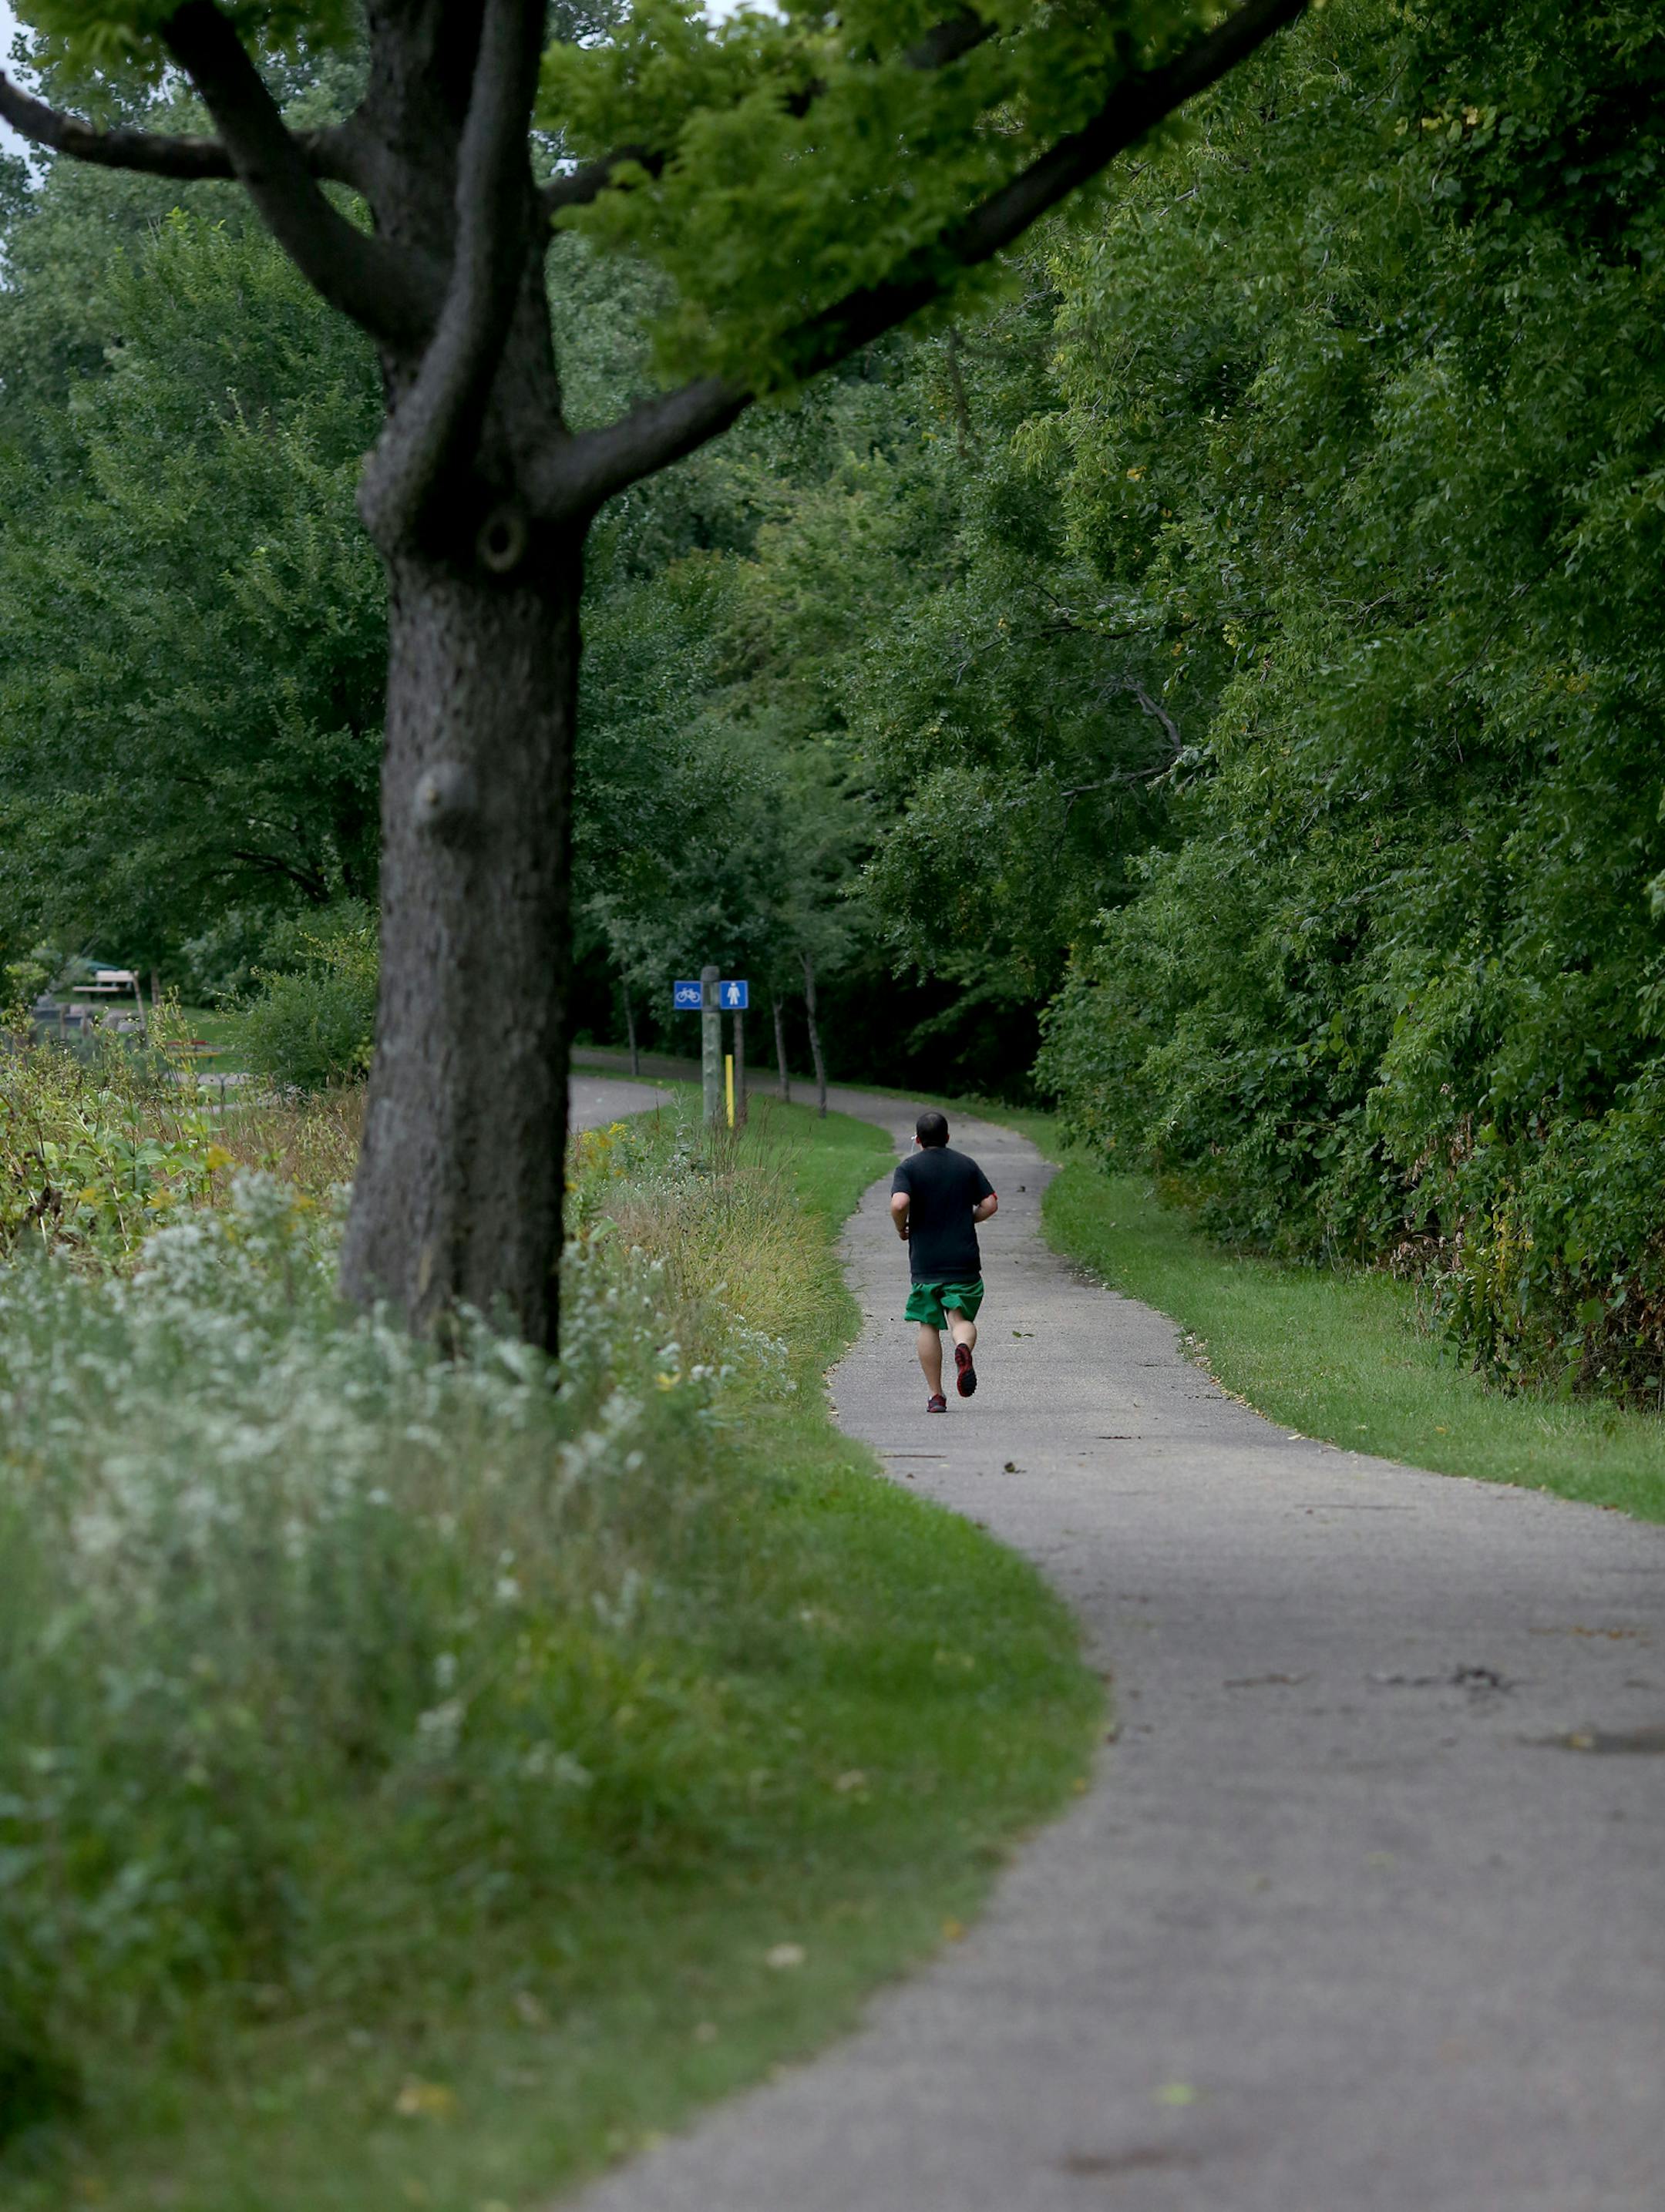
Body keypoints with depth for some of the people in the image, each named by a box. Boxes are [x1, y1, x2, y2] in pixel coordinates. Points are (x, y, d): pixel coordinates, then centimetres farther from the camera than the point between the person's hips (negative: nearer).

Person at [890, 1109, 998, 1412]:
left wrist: (901, 1228, 1)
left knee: (928, 1325, 7)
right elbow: (990, 1204, 3)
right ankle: (963, 1348, -34)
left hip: (925, 1261, -1)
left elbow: (899, 1204, -18)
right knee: (962, 1318, 3)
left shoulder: (908, 1168, -2)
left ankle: (935, 1395, 5)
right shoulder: (967, 1165, 7)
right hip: (964, 1259, 1)